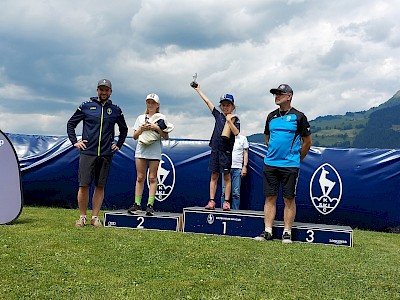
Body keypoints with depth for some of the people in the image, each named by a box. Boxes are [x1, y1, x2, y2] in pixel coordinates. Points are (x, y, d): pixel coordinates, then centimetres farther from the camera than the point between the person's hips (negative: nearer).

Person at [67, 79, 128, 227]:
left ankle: (95, 217, 13)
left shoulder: (116, 110, 11)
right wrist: (75, 141, 4)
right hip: (87, 152, -2)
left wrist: (119, 144, 16)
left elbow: (124, 129, 26)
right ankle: (82, 217, 9)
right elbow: (70, 124, 13)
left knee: (100, 186, 5)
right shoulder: (86, 106, 6)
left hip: (106, 154, 2)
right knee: (84, 186, -4)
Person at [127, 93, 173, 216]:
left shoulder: (161, 118, 8)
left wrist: (157, 128, -10)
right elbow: (135, 136, 12)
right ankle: (137, 204, 3)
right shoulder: (141, 118, 16)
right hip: (141, 150, 2)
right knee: (140, 178, 1)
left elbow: (166, 137, 2)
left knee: (152, 178, -3)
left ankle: (150, 204, -4)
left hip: (154, 152, -2)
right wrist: (141, 129, -5)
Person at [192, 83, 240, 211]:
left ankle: (226, 202, 2)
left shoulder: (235, 119, 0)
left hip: (226, 150, -4)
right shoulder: (218, 115, 11)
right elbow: (207, 101, 16)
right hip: (215, 149, 4)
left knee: (226, 176, -1)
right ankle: (211, 201, 6)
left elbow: (236, 132, -16)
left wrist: (229, 121, -17)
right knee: (214, 176, 5)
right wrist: (198, 90, 22)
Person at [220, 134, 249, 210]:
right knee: (224, 191, -2)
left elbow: (245, 153, 8)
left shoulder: (243, 138, 9)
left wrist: (244, 166, -1)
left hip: (237, 168, 0)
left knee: (236, 192, -1)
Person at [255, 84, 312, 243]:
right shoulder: (271, 116, 12)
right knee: (270, 197, 4)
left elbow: (307, 142, 4)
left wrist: (296, 159, 8)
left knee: (289, 199, 1)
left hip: (290, 165, -4)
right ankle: (267, 231, 8)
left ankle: (287, 232, 7)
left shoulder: (298, 117, -2)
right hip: (270, 164, 4)